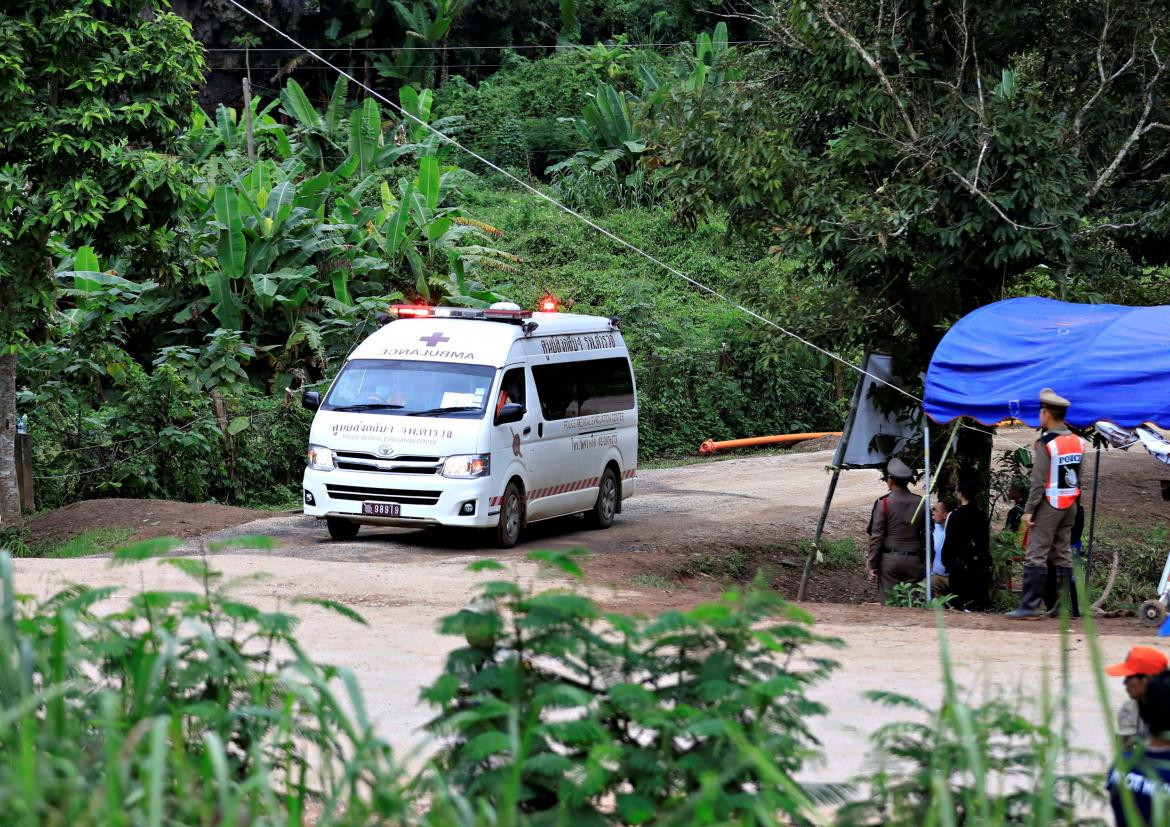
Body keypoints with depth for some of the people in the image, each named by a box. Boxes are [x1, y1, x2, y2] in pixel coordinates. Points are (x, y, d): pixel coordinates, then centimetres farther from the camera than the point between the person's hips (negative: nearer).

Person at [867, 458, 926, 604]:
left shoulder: (883, 503, -7)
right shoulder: (921, 503, 4)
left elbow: (876, 537, -7)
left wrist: (873, 565, -1)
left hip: (889, 559, -3)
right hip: (914, 560, 3)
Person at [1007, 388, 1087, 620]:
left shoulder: (1045, 444, -15)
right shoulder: (1078, 442, 7)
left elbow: (1039, 482, -16)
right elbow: (1079, 478, 11)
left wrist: (1029, 510, -12)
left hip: (1049, 505, -7)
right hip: (1070, 505, 7)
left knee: (1035, 555, -6)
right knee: (1062, 555, 12)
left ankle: (1030, 606, -10)